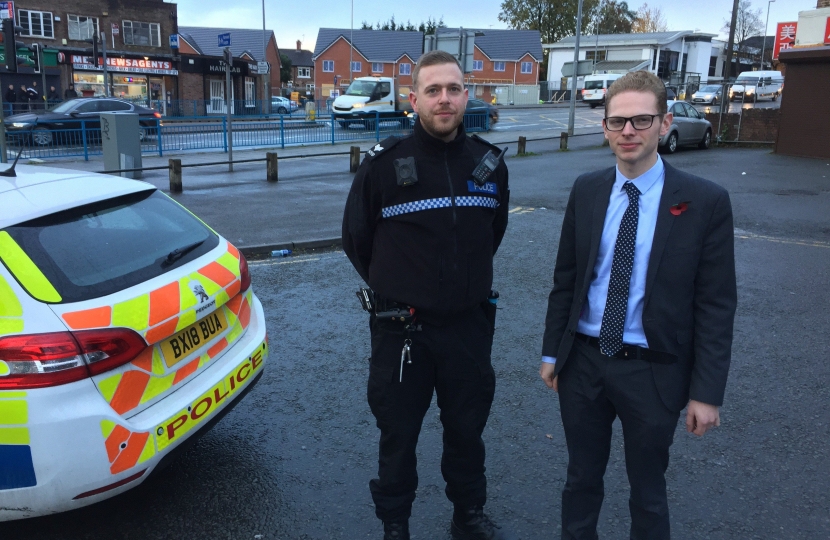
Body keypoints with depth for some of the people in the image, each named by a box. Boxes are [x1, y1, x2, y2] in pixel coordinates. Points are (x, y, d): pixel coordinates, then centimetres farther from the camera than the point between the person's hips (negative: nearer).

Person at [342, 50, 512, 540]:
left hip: (470, 324, 3)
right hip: (402, 328, -3)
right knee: (398, 434, 13)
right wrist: (394, 289, 8)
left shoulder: (488, 162, -1)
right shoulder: (384, 163, -12)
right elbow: (356, 238, 0)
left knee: (467, 430, 19)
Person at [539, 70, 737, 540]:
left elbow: (716, 304, -9)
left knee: (648, 491, 16)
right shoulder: (587, 190, 0)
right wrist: (552, 351, 7)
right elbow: (565, 278, 6)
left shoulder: (706, 201, -11)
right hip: (583, 361, 3)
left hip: (654, 372, -3)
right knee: (582, 479, 20)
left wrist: (707, 391, -9)